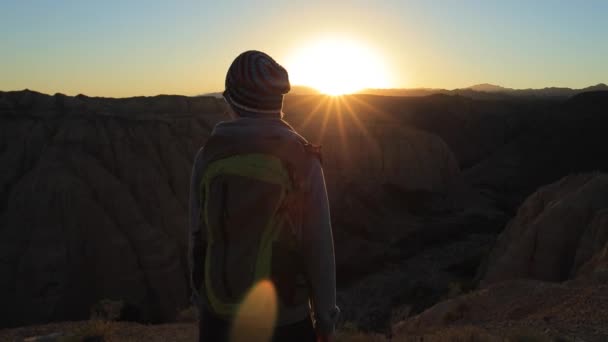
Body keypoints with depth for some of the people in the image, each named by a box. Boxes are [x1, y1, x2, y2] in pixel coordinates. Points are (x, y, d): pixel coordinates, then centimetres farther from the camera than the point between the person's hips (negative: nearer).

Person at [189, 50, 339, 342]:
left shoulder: (208, 157, -8)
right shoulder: (302, 161, -15)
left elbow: (198, 238, -1)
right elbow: (319, 248, -11)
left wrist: (202, 301, 14)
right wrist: (325, 317, 3)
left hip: (220, 314, 3)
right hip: (282, 318, -2)